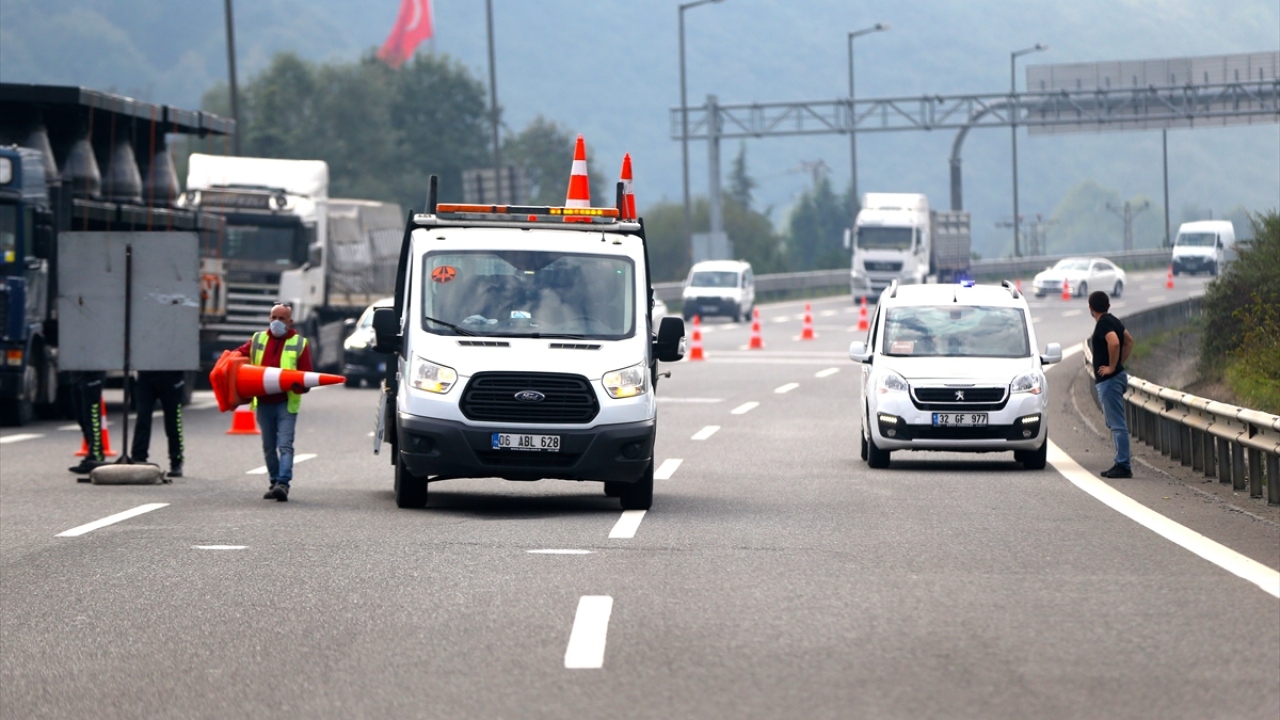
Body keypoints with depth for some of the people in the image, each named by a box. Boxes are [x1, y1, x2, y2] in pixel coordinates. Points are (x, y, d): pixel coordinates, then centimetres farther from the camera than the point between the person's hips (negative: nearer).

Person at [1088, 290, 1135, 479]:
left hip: (1109, 379, -10)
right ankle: (1121, 464, 18)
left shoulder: (1103, 324, -15)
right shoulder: (1113, 321, 14)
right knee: (1115, 424, 15)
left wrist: (1112, 367, -21)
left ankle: (1123, 466, -11)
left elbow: (1114, 343, -32)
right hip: (1116, 377, 10)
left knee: (1118, 425, -10)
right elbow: (1129, 341, 26)